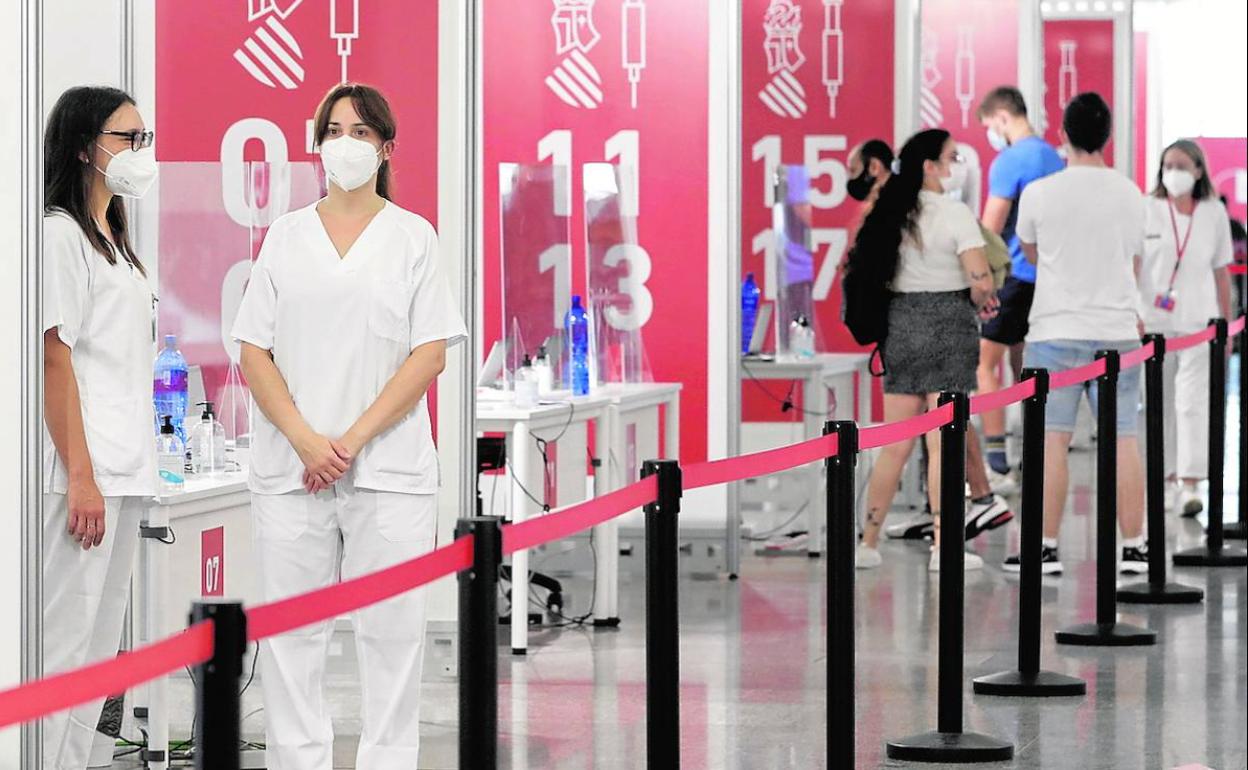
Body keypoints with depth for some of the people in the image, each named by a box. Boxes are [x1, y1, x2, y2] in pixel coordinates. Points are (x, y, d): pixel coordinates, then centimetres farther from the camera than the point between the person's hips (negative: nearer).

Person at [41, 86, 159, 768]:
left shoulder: (110, 239, 20)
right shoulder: (59, 233, -9)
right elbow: (54, 361, -15)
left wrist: (128, 474, 19)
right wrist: (81, 478, -20)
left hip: (122, 474, 10)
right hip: (80, 475, -10)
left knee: (99, 651, 11)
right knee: (62, 645, -10)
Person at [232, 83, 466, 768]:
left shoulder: (413, 236, 5)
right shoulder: (286, 235, 10)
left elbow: (430, 354, -2)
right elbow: (254, 352, 6)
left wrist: (353, 440, -11)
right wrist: (306, 441, -9)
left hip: (389, 469, -2)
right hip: (291, 468, 2)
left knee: (391, 630, -1)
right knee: (290, 629, 2)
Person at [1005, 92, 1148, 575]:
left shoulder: (1040, 194, -5)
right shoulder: (1129, 195, 4)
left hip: (1056, 332, -3)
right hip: (1117, 331, 3)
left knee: (1051, 439, -1)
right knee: (1122, 438, 5)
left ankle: (1044, 548, -2)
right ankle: (1134, 547, 7)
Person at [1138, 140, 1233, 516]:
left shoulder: (1214, 213, 4)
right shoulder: (1146, 211, 0)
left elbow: (1221, 272, 10)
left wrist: (1226, 323, 11)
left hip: (1198, 321, 0)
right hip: (1154, 320, 0)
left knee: (1193, 400, -8)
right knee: (1159, 402, 8)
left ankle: (1190, 485, -12)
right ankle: (1164, 474, 22)